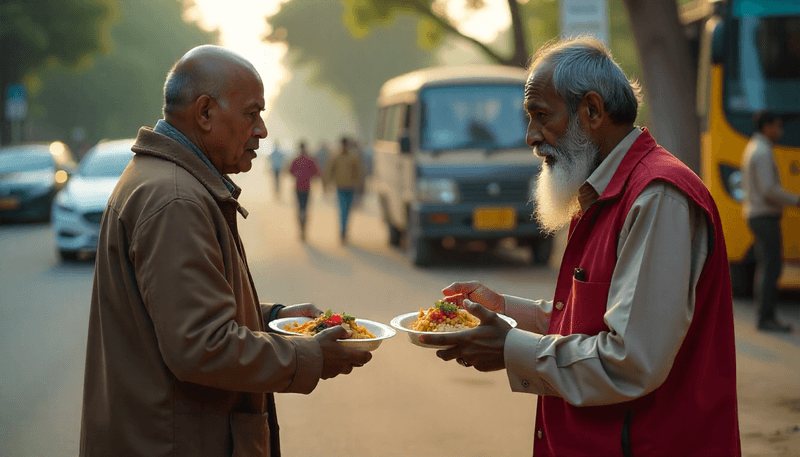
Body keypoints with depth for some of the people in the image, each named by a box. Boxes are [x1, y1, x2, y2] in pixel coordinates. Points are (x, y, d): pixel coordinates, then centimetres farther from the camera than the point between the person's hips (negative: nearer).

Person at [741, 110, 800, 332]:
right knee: (772, 268, -8)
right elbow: (769, 190, -23)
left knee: (765, 267, 11)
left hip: (754, 214, 10)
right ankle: (766, 318, -7)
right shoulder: (763, 152, -16)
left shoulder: (751, 148, 16)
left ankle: (763, 316, 13)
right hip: (766, 216, -10)